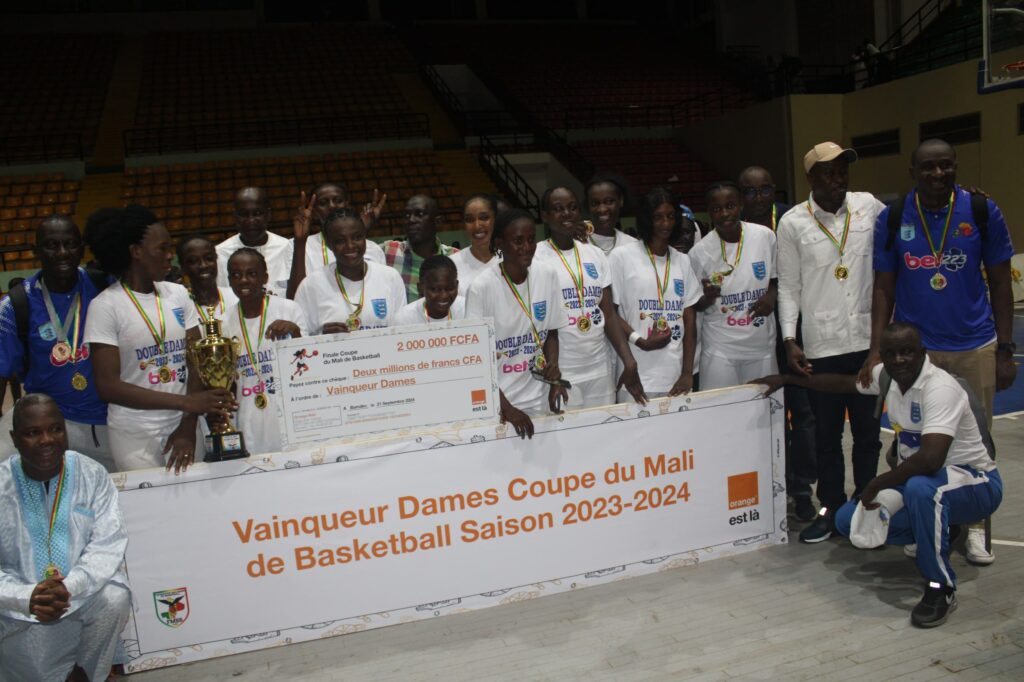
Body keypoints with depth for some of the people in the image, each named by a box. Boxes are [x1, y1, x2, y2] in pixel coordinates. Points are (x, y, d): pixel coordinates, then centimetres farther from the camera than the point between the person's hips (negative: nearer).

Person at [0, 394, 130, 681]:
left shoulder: (92, 474, -10)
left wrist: (69, 587, -30)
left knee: (115, 599, -27)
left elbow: (107, 545, -13)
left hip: (82, 585, 1)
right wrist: (27, 597, -32)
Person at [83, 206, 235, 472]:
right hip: (134, 435, -3)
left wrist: (188, 426, -8)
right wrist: (186, 402, -20)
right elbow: (108, 386, -13)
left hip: (182, 425, 3)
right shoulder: (106, 306, -8)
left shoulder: (178, 294, 3)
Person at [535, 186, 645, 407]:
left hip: (600, 370, 4)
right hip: (559, 374, -4)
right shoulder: (536, 258, -6)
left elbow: (609, 314, 7)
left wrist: (629, 362, -2)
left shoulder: (595, 254, 8)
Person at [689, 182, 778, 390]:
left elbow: (776, 278, 12)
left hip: (762, 345, 2)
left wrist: (771, 295, -9)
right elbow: (695, 305, 1)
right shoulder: (699, 252, -8)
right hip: (720, 350, -2)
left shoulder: (765, 236, -4)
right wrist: (708, 297, -20)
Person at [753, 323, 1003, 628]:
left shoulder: (940, 388, -27)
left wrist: (877, 484, -27)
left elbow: (931, 458, -39)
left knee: (920, 487, -42)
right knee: (848, 520, -5)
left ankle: (941, 588, -21)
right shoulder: (887, 376, -3)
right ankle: (936, 533, 17)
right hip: (913, 476, 8)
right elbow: (843, 382, 16)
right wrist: (786, 379, 15)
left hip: (975, 483, -8)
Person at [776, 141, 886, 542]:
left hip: (869, 342, 2)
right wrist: (789, 340, -6)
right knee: (827, 434, 9)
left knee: (868, 431, 11)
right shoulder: (792, 223, -1)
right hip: (821, 347, -1)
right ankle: (831, 508, 23)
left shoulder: (868, 206, 4)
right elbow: (788, 287, 1)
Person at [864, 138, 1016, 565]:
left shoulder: (983, 211, -3)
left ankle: (975, 526, 23)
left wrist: (1005, 350, 1)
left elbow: (1000, 284, 3)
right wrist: (876, 351, -7)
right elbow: (884, 288, 1)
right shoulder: (891, 219, -3)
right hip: (913, 348, 0)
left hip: (976, 347, 0)